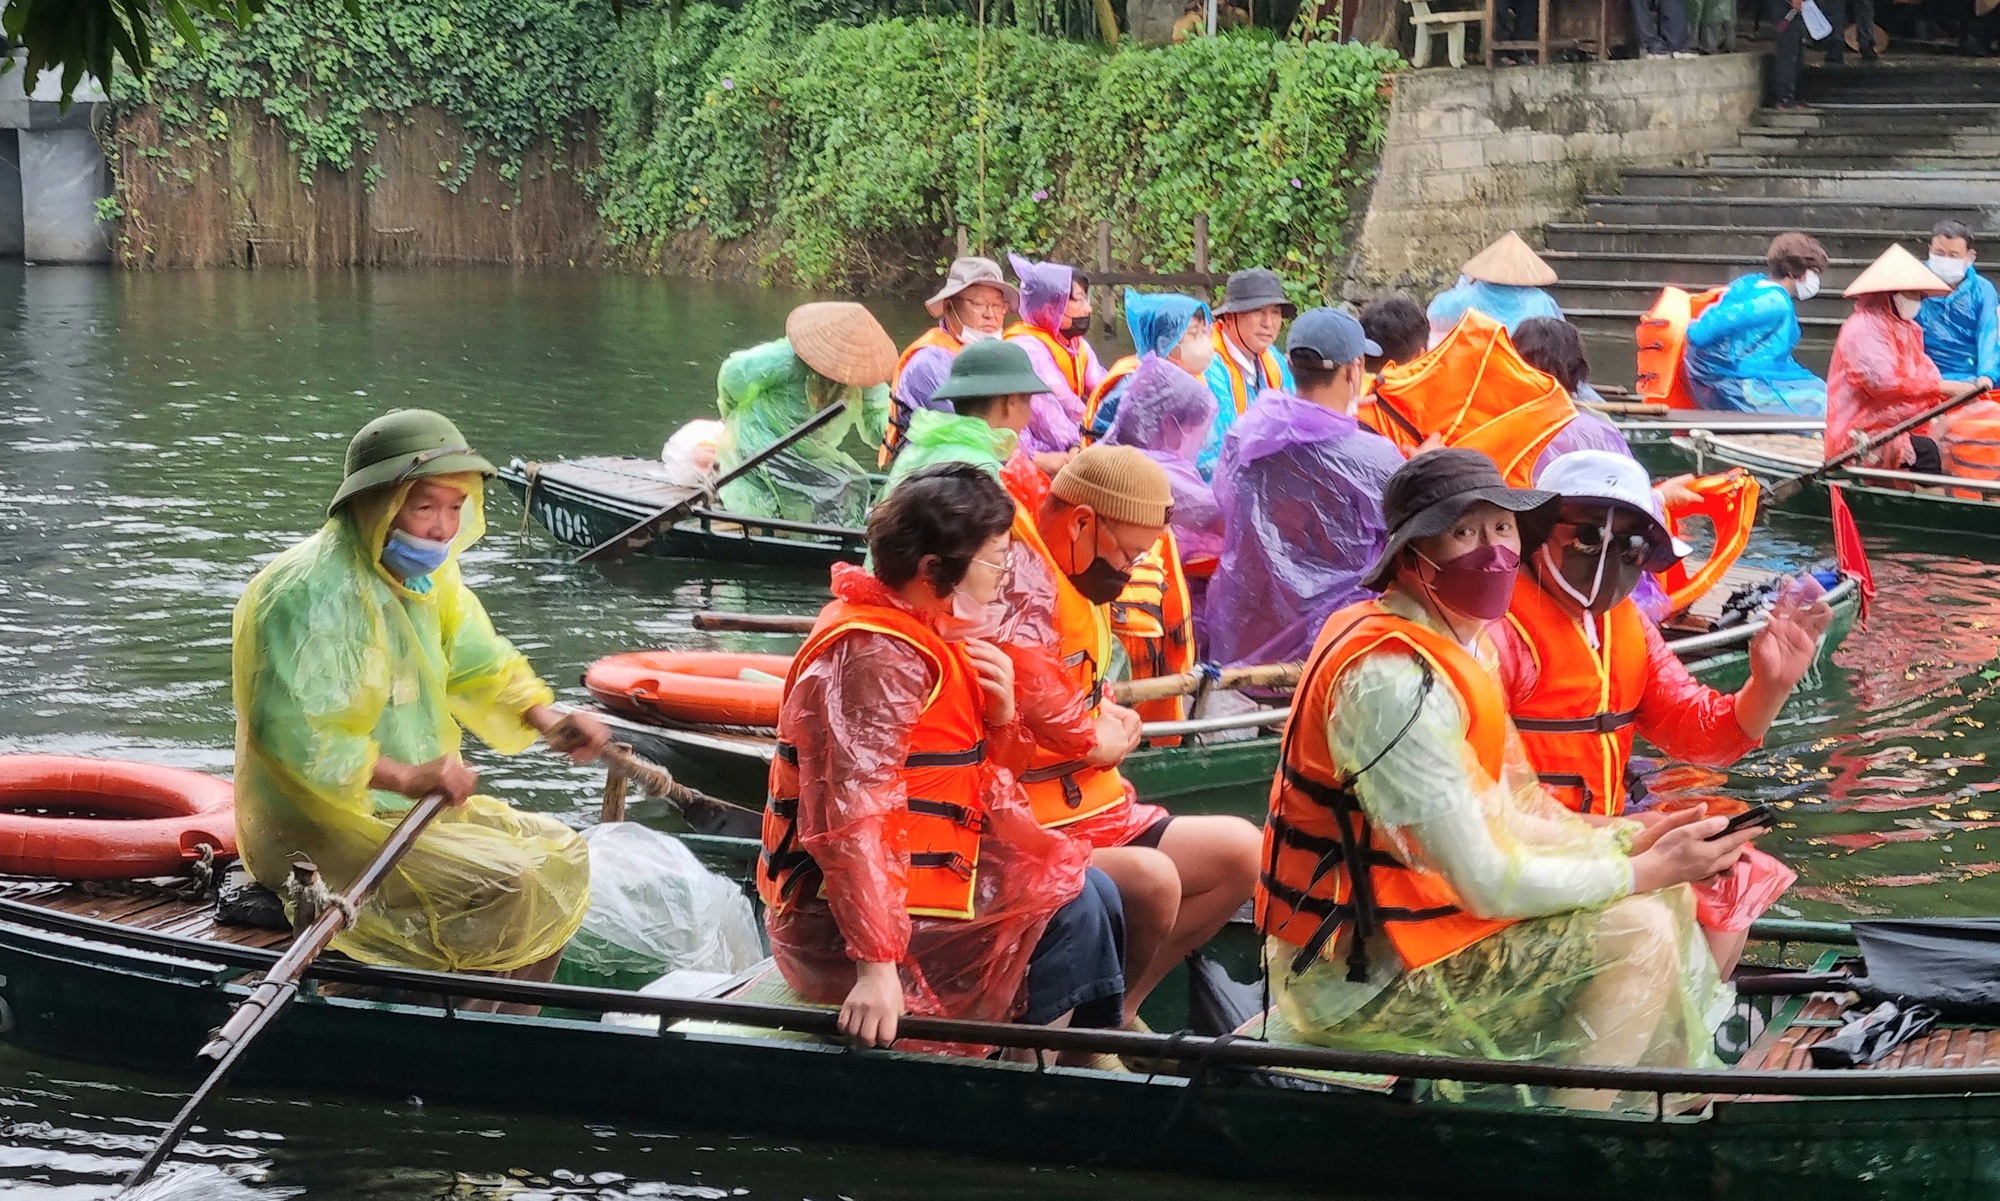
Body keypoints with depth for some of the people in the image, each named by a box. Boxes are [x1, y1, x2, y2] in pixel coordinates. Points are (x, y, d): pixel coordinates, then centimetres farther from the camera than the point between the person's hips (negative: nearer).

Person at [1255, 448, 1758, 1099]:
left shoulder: (1462, 642, 7)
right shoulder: (1393, 679, -25)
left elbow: (1505, 818, 9)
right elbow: (1490, 884, -23)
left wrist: (1630, 844, -3)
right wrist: (1644, 870, -12)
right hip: (1354, 973, -10)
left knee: (1670, 898, 10)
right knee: (1638, 936, -15)